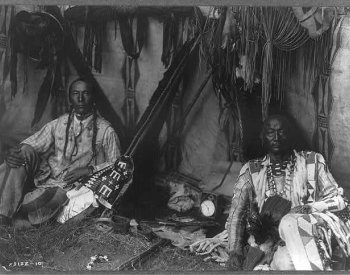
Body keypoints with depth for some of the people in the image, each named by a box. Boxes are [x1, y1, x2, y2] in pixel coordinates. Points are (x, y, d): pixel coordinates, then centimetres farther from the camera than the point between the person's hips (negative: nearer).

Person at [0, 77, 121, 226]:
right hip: (48, 179, 4)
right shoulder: (58, 124, 12)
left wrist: (89, 170, -12)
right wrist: (14, 153, -15)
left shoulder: (105, 130, 2)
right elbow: (29, 145, 9)